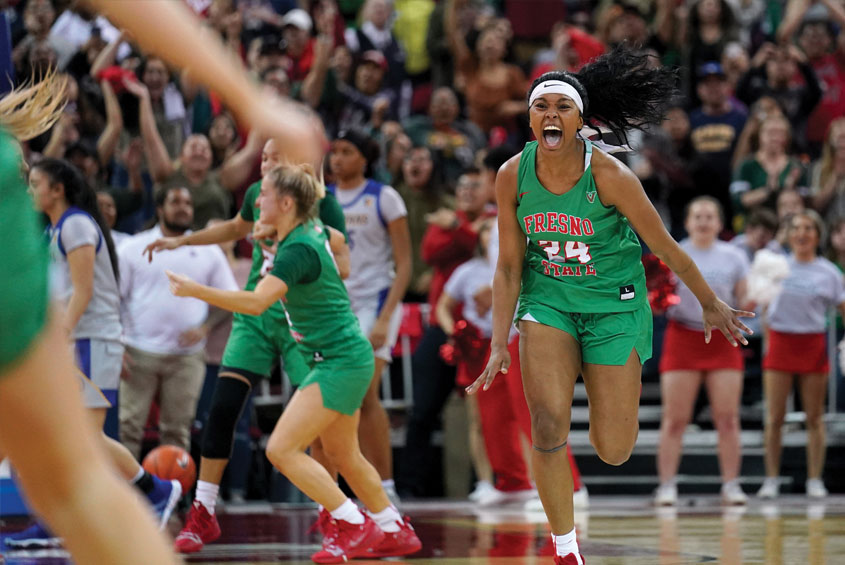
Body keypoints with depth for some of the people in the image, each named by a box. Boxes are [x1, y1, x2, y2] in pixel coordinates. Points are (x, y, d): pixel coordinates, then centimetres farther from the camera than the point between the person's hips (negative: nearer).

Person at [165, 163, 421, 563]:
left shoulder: (297, 251, -22)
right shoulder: (313, 231, 5)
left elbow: (255, 302, -34)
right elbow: (337, 240, 30)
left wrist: (195, 290, -34)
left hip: (340, 362, -10)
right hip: (341, 360, 10)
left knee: (281, 449, -13)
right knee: (341, 455, 21)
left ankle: (354, 526, -7)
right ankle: (394, 530, 33)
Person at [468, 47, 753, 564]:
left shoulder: (609, 176, -21)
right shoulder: (513, 176, -12)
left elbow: (666, 248, -9)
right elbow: (509, 267, -2)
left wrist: (711, 304, 3)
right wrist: (499, 344, -5)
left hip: (613, 303, -2)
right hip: (547, 298, 2)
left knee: (614, 451, 0)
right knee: (548, 427, -18)